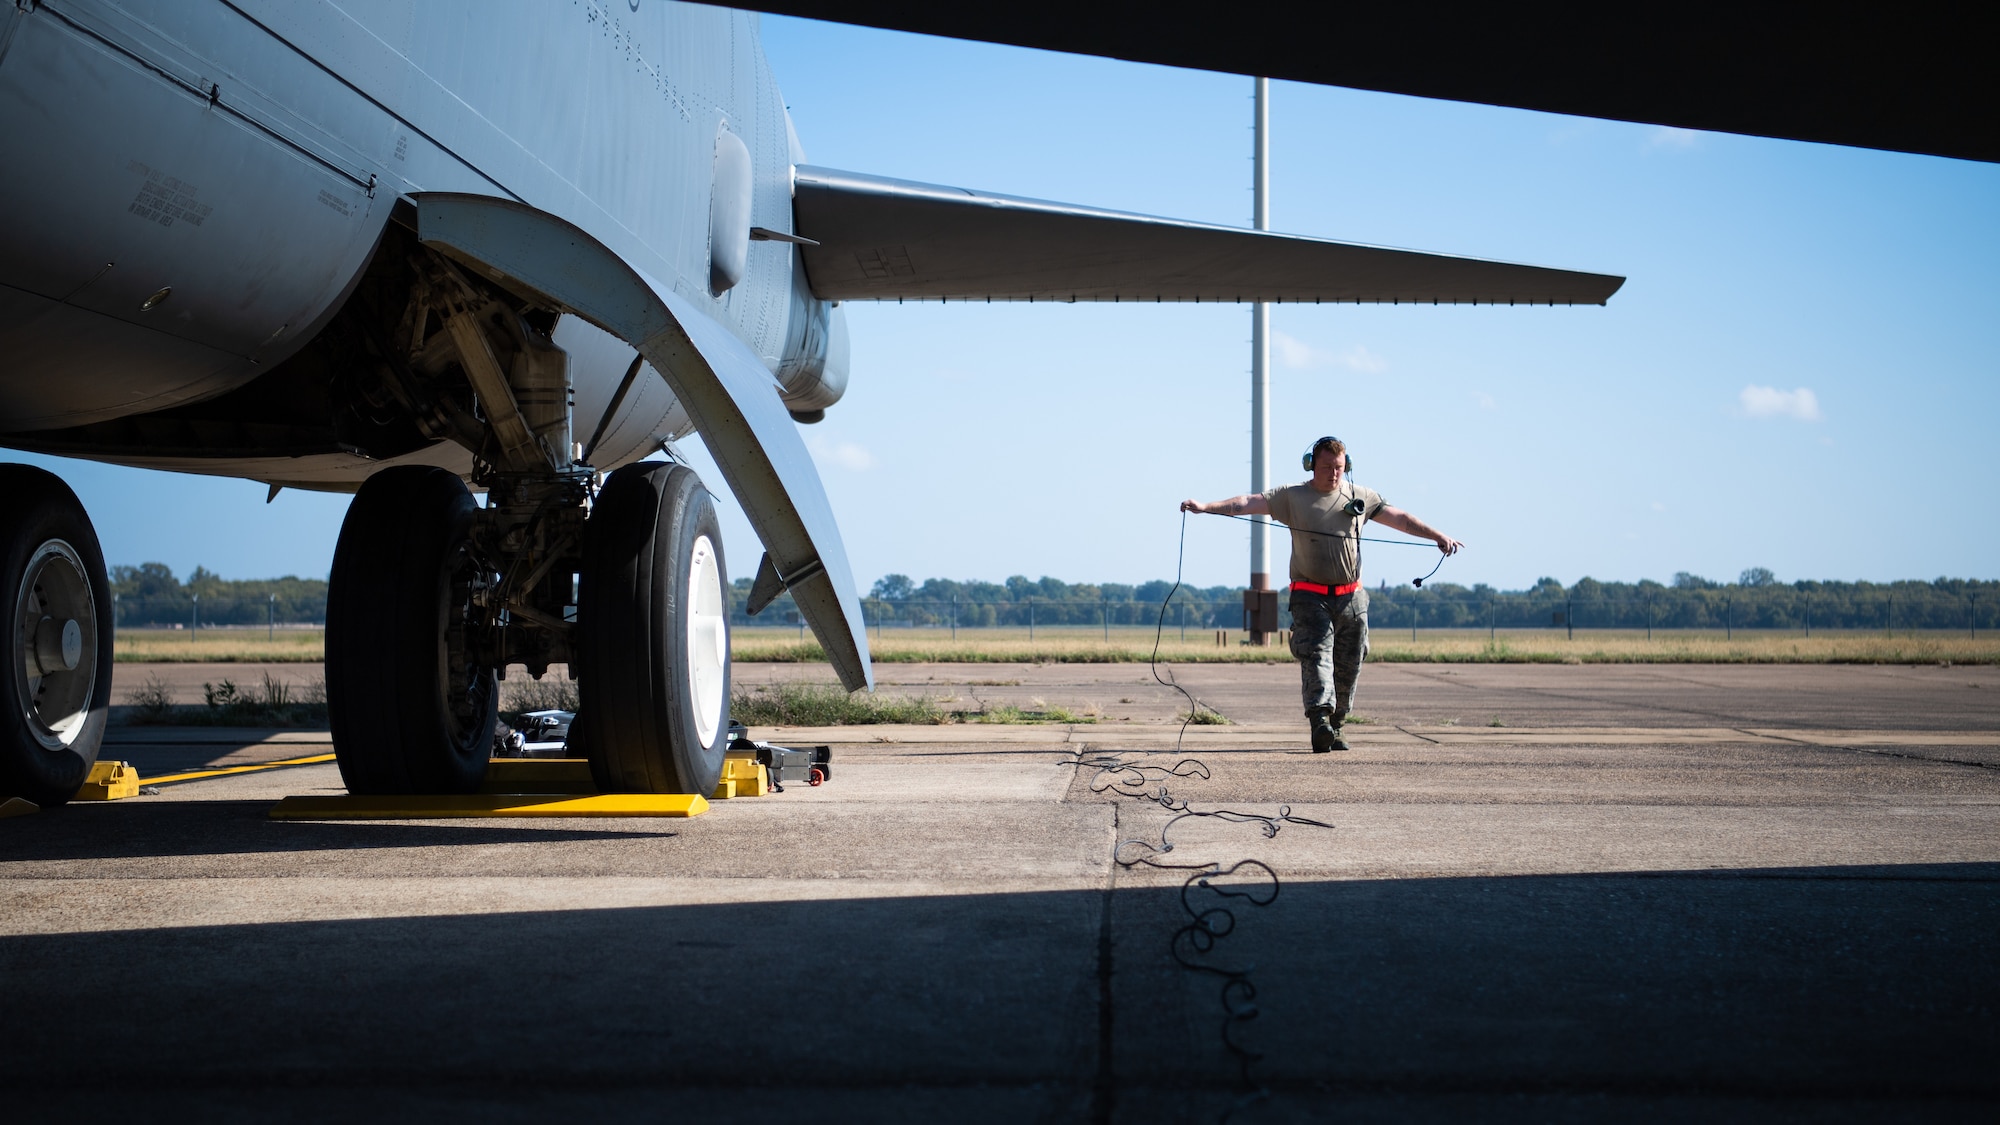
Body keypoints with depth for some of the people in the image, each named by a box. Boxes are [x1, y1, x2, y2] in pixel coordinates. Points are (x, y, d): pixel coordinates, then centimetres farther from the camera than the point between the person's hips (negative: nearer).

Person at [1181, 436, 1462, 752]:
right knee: (1316, 655, -17)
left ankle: (1334, 728, 16)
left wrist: (1438, 536, 9)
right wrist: (1205, 507, -18)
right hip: (1310, 597, -3)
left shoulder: (1361, 497, 11)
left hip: (1351, 598, 4)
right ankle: (1320, 722, -30)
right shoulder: (1292, 497, 2)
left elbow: (1400, 518, 15)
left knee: (1348, 666, 5)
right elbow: (1249, 503, -7)